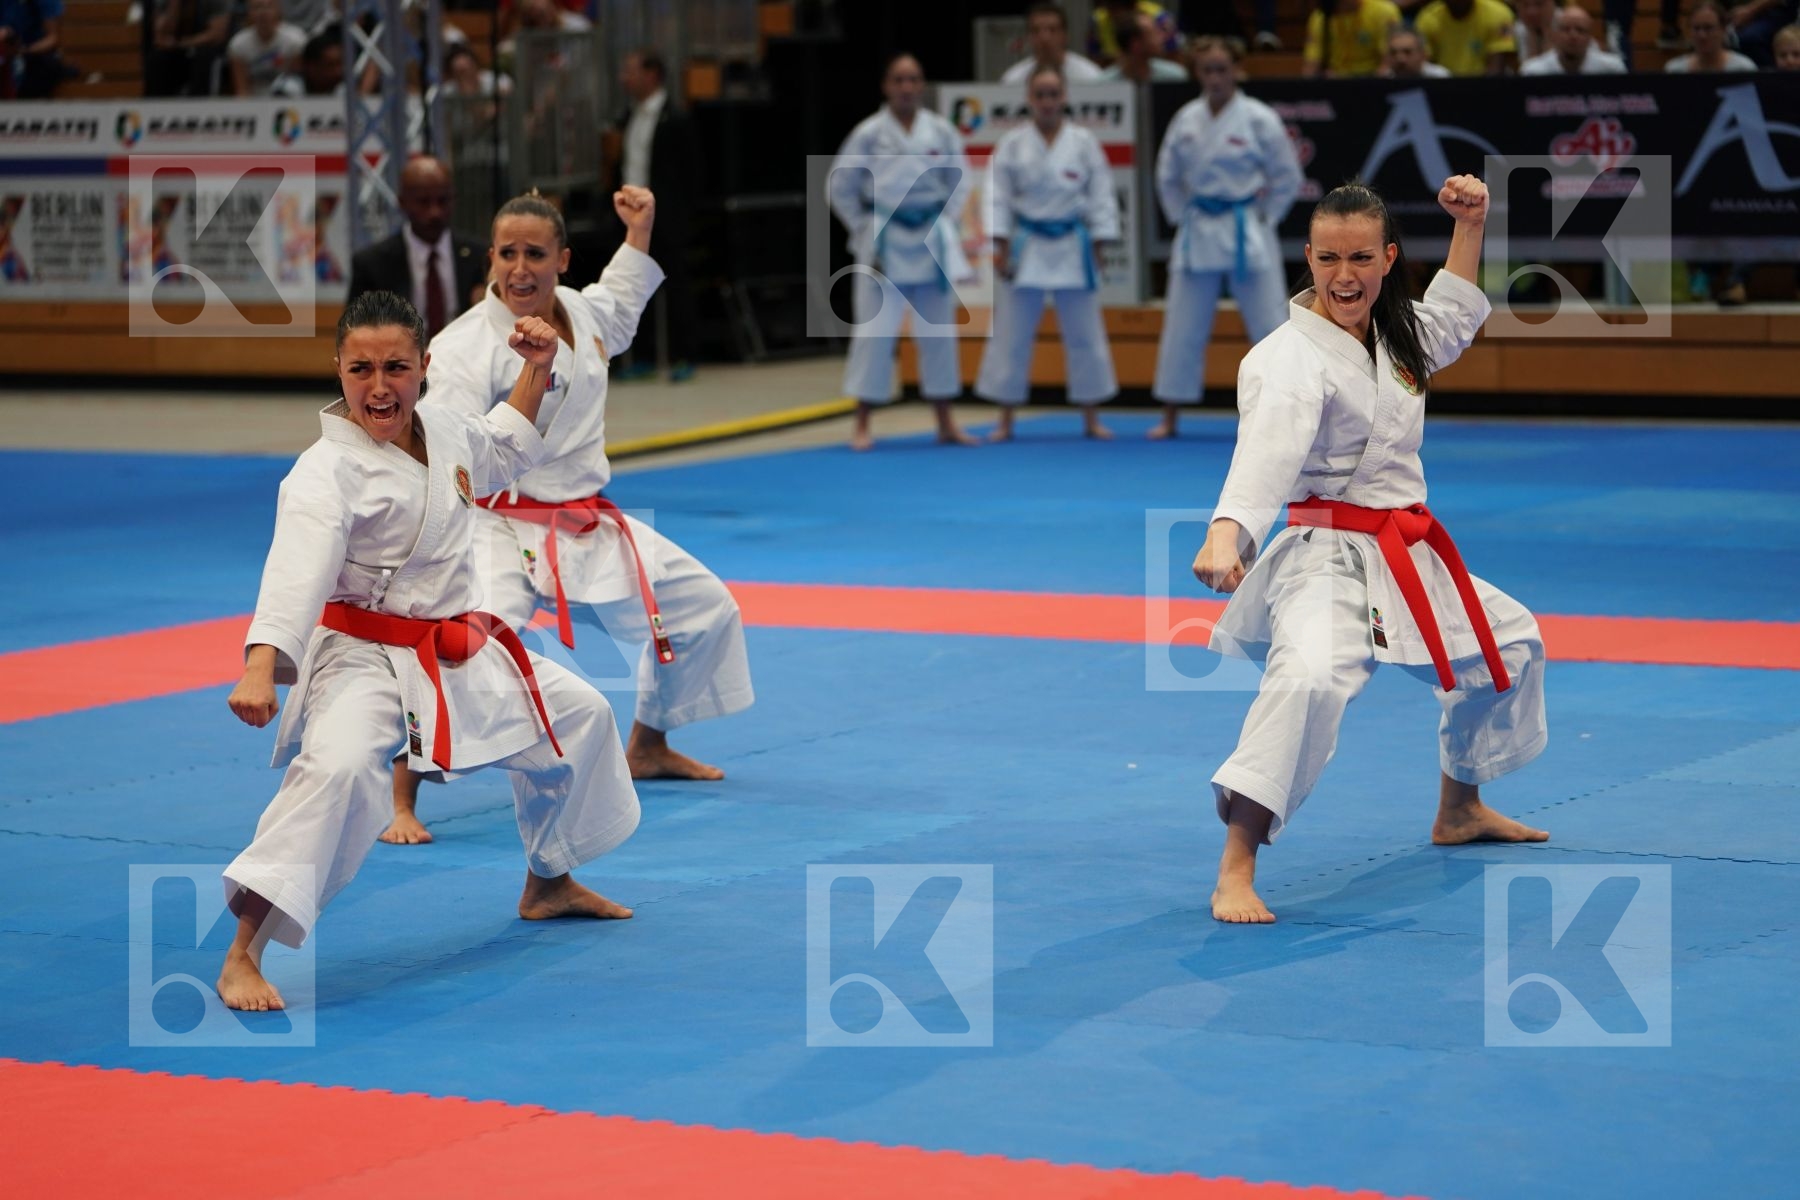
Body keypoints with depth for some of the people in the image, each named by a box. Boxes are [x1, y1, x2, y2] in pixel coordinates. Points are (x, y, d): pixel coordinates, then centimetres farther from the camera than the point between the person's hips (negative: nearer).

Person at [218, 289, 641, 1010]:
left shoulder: (446, 434, 2)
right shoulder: (328, 471, -22)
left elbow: (508, 448, 28)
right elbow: (296, 571, -35)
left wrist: (536, 367, 16)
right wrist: (259, 669, -49)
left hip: (460, 652, 9)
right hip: (364, 657, -9)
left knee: (580, 715, 23)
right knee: (339, 767, -36)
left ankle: (548, 884, 45)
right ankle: (241, 958, -34)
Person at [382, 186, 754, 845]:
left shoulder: (583, 312, 3)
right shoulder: (467, 345, -19)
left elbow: (620, 309, 30)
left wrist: (639, 232, 24)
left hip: (589, 529, 8)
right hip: (503, 531, -8)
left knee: (706, 610, 20)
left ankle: (647, 747, 41)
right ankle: (401, 801, -19)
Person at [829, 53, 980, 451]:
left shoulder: (941, 131, 0)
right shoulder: (869, 133, -6)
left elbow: (959, 179, 11)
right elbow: (842, 187, 1)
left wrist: (946, 222, 1)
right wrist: (866, 230, -2)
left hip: (933, 242, 3)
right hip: (885, 245, -3)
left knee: (937, 329, 9)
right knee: (875, 328, -5)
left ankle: (945, 422, 19)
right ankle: (862, 425, 3)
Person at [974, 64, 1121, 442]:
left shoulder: (1084, 143, 0)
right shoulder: (1012, 144, -2)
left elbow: (1100, 197, 2)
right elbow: (999, 197, -1)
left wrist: (1099, 247, -1)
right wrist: (1001, 248, -7)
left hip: (1072, 249, 0)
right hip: (1026, 249, 0)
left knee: (1084, 334, 5)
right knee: (1012, 335, 2)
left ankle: (1091, 418, 15)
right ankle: (1005, 420, 12)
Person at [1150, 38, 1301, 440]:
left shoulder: (1258, 119, -8)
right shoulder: (1186, 120, 3)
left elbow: (1287, 177, -2)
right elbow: (1168, 177, 15)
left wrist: (1262, 218, -4)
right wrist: (1184, 218, 7)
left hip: (1247, 236, -4)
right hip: (1197, 236, 4)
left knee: (1269, 323, -3)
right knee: (1182, 327, 7)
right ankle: (1170, 417, 17)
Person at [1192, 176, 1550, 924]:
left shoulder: (1392, 336, 8)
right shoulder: (1290, 357, -20)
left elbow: (1452, 318, 30)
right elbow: (1266, 448, -37)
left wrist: (1470, 223, 20)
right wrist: (1224, 533, -54)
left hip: (1408, 557, 10)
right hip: (1326, 557, -9)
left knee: (1509, 641, 26)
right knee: (1310, 675, -37)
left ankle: (1459, 810, 45)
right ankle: (1235, 874, -35)